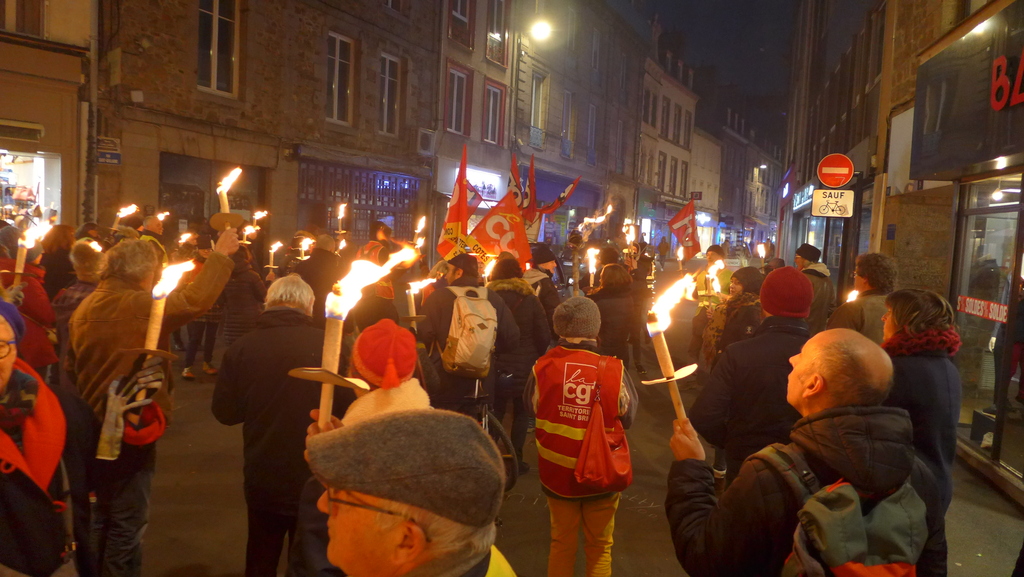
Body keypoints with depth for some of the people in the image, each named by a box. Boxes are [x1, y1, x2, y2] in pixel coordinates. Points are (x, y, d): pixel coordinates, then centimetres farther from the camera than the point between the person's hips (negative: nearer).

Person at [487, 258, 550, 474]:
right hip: (524, 366, -1)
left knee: (495, 412, 15)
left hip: (494, 366, 1)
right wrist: (536, 355, 12)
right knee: (521, 412, 13)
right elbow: (544, 336, -5)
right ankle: (516, 460, 11)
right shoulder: (530, 300, -7)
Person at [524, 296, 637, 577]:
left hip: (557, 472, 2)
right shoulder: (613, 370, -21)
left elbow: (531, 405, 0)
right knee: (600, 546, 19)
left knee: (561, 542, 22)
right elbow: (628, 417, -7)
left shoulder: (543, 367, -17)